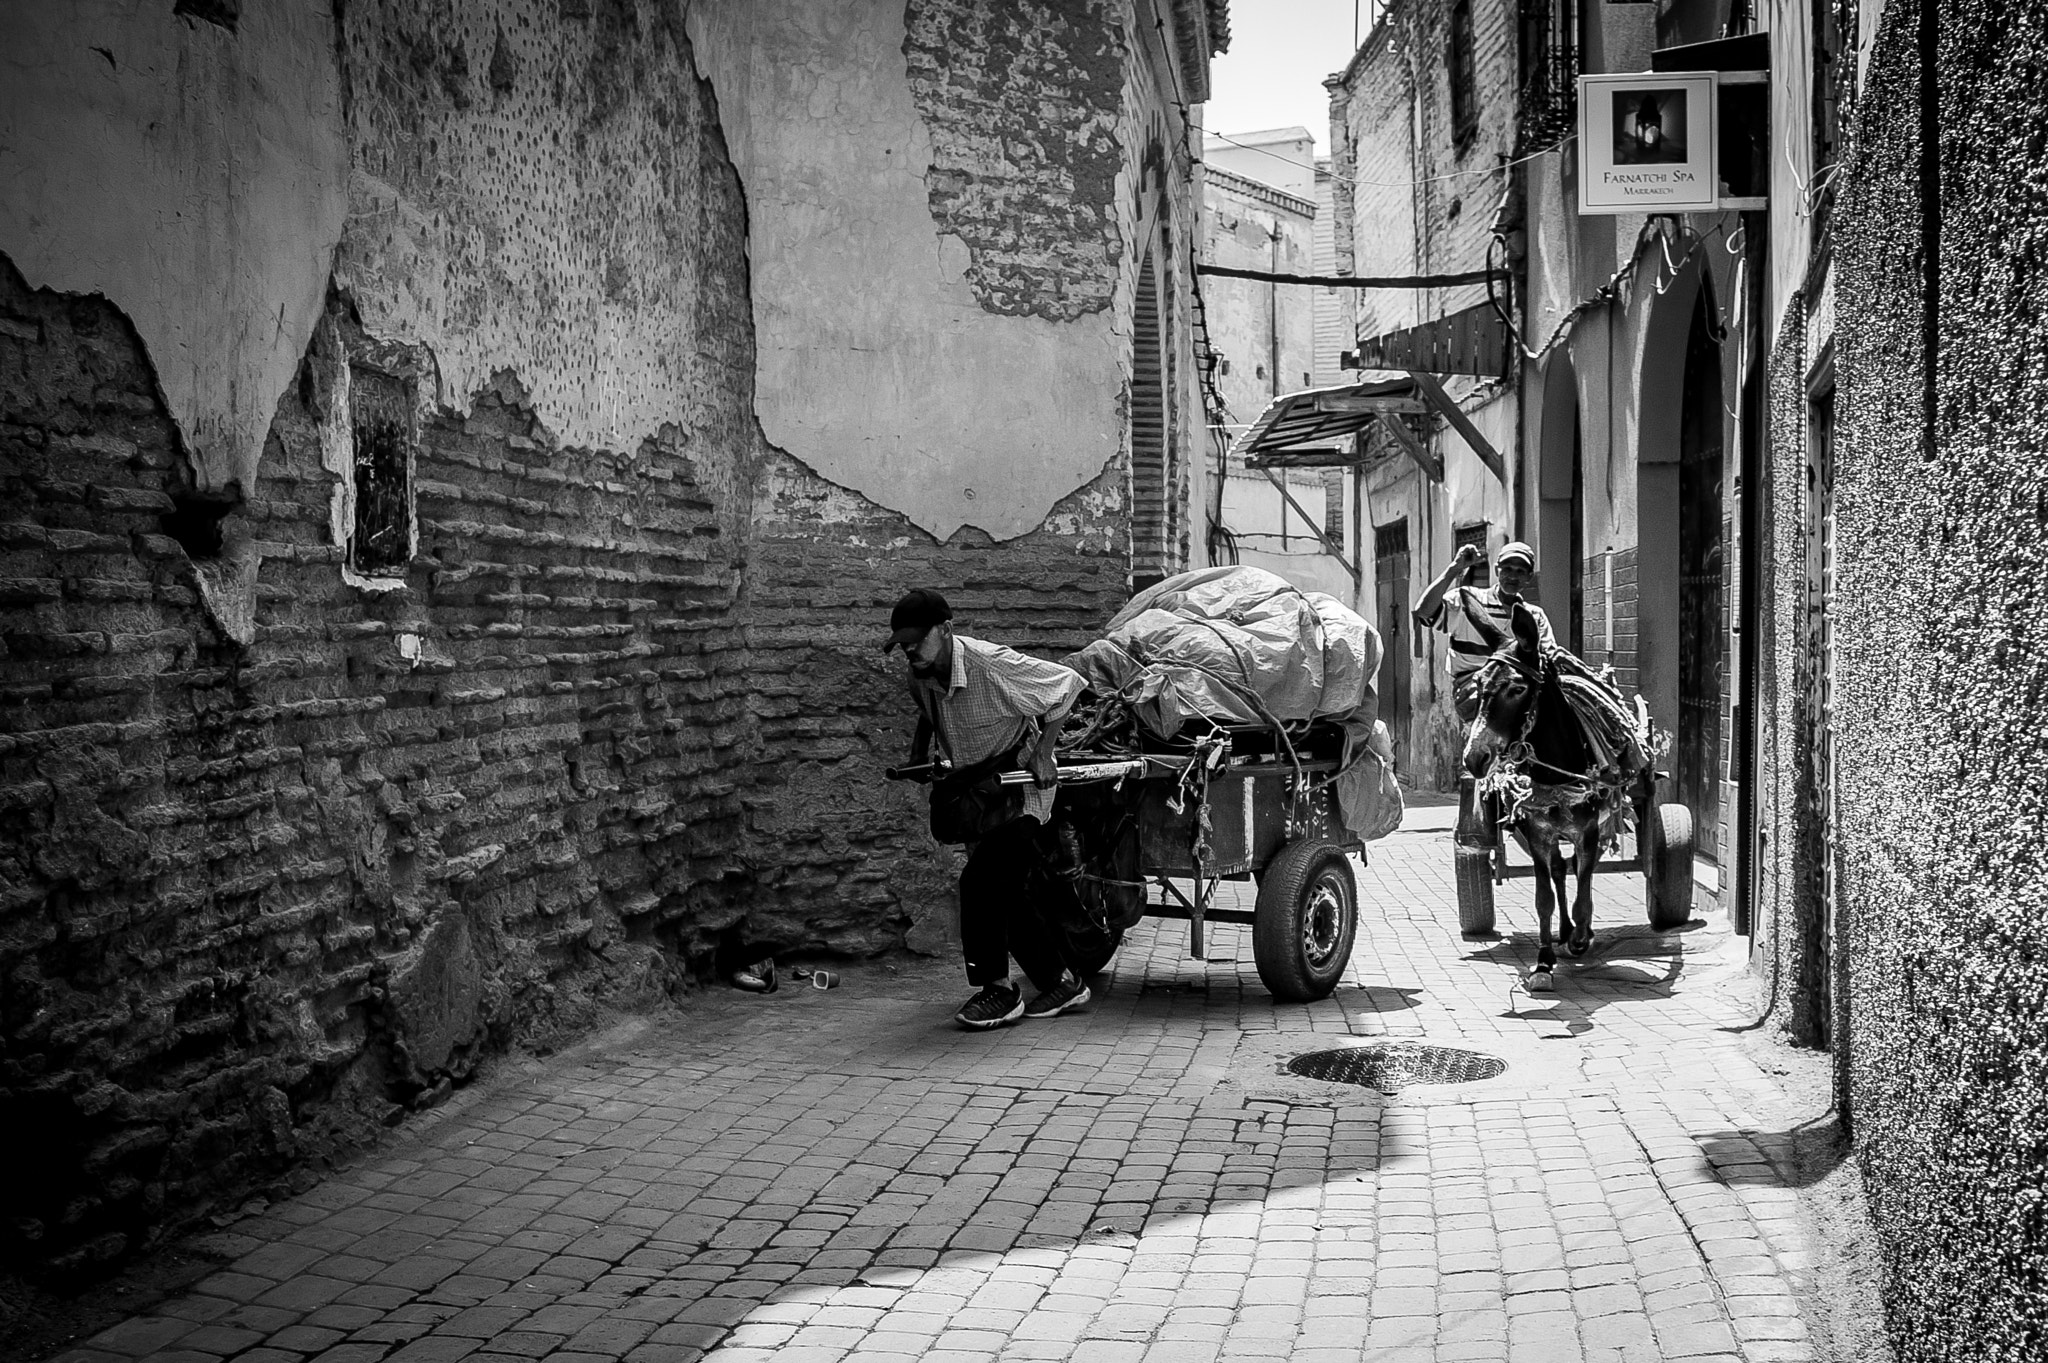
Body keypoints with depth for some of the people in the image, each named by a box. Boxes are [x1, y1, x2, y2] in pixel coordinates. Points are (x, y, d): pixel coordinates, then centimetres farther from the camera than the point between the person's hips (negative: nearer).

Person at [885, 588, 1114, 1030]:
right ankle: (1063, 981, 33)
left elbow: (1067, 683, -19)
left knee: (982, 878, -21)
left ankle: (996, 987, -10)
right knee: (1018, 886, 14)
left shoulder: (992, 665, -29)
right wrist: (919, 749, 3)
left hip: (1021, 783, -7)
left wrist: (1043, 752, -20)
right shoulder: (919, 678, -8)